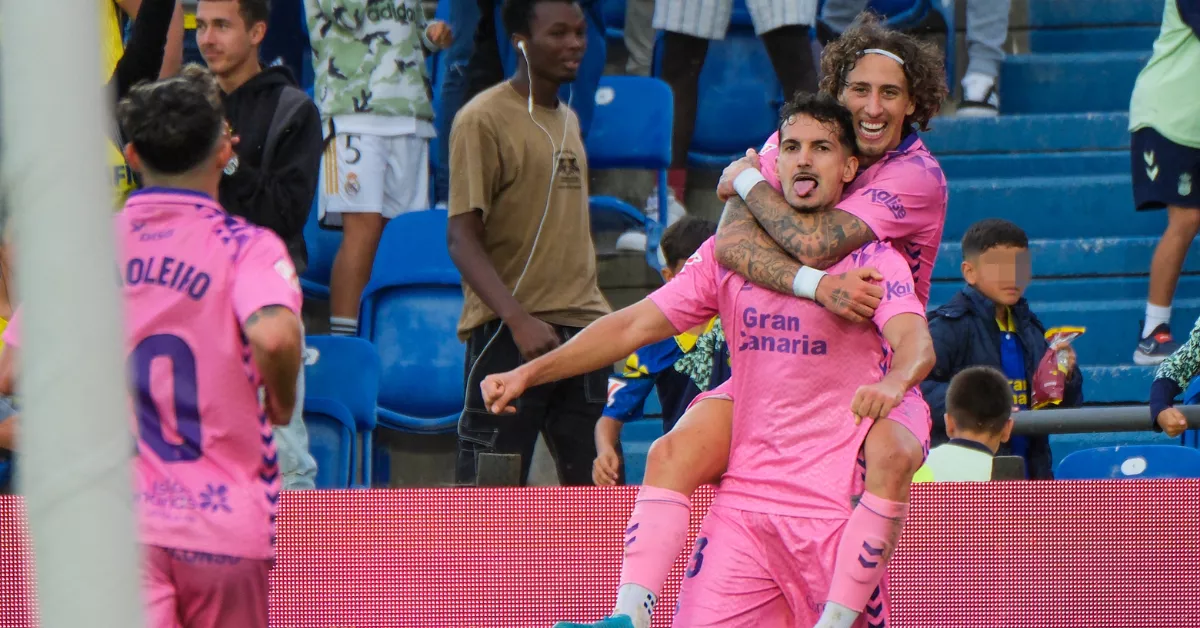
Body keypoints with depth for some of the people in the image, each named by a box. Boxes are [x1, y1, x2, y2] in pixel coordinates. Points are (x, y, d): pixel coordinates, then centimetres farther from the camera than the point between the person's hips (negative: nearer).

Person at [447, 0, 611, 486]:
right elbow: (462, 237, -15)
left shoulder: (568, 122, 17)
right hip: (508, 334, -7)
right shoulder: (484, 120, -8)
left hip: (581, 328, 7)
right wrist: (518, 320, -27)